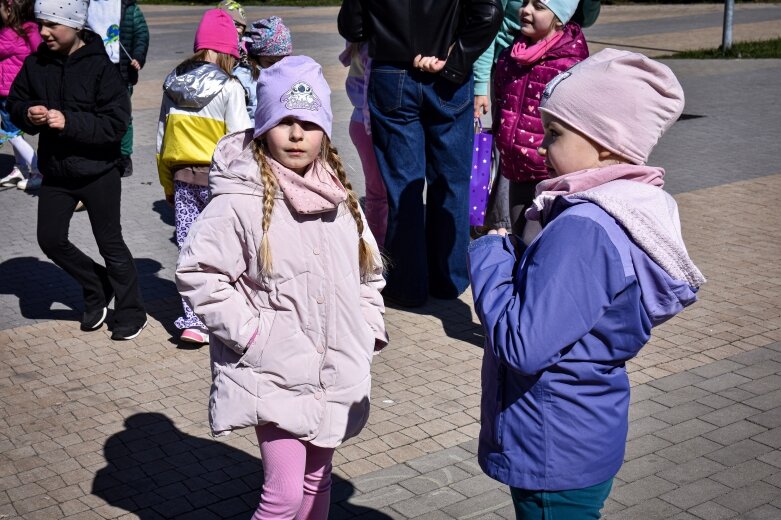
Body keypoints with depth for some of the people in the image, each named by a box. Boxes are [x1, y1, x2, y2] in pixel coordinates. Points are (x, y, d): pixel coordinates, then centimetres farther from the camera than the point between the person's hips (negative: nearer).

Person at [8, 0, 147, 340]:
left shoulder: (100, 67, -16)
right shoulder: (35, 64, -2)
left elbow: (117, 123, -20)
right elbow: (15, 104, 9)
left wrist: (69, 122, -28)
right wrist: (28, 114, -14)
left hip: (98, 172, -5)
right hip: (55, 172, 5)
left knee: (110, 244, 5)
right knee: (50, 239, 9)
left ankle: (131, 313, 22)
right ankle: (97, 288, 33)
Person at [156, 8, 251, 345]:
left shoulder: (173, 84, 6)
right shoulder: (228, 87, -10)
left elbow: (161, 140, 11)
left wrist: (168, 185, 20)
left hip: (183, 178, 4)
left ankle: (193, 321, 5)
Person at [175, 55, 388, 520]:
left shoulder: (340, 198, 5)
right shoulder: (241, 202, -16)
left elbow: (367, 271, 16)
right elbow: (197, 272, -16)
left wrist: (369, 330, 7)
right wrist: (248, 331, -17)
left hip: (336, 375, 6)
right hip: (275, 377, -6)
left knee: (317, 481, 20)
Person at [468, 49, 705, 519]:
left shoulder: (582, 232, -28)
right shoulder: (629, 211, 2)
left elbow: (522, 344, -29)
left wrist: (490, 255, -18)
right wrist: (515, 255, -3)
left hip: (554, 453, -9)